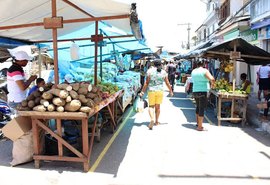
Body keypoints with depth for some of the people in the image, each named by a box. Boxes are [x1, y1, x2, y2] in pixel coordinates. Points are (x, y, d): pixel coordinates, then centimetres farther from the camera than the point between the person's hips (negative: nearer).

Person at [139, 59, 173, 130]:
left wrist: (142, 91, -1)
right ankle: (156, 121, 22)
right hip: (160, 91, 2)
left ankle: (152, 119, -18)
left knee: (151, 106, 5)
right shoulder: (163, 72, 3)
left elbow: (146, 83, -7)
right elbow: (167, 83, 7)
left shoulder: (150, 71, -4)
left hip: (151, 91, -2)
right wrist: (171, 91, 20)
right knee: (158, 106, 14)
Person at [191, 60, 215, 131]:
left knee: (198, 107, 22)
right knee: (202, 108, -4)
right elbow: (212, 79, -22)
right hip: (202, 91, -7)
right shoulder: (205, 70, -9)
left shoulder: (193, 71, 10)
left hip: (195, 91, 7)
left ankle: (198, 123, 32)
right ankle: (200, 127, -3)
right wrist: (212, 83, -2)